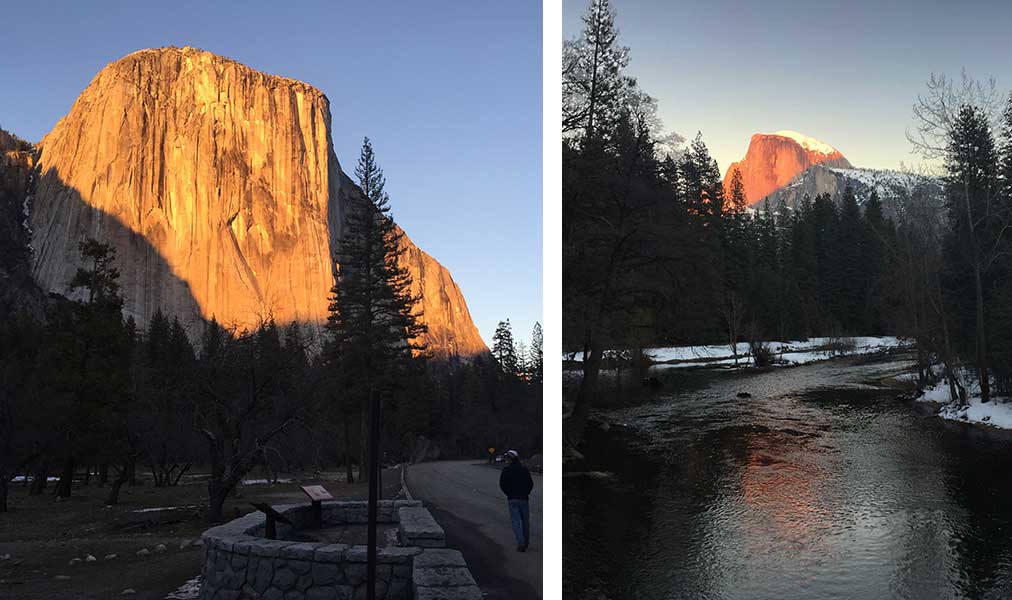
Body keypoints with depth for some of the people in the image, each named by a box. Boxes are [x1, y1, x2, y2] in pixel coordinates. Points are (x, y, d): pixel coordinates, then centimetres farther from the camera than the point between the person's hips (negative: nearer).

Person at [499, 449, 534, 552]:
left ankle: (520, 543, -13)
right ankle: (526, 542, 25)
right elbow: (531, 484, 1)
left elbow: (502, 485, -2)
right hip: (524, 498, 1)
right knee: (525, 521, 14)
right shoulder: (524, 469, 0)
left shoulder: (506, 470, -3)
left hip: (512, 499, -1)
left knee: (515, 521, 0)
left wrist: (509, 494, 9)